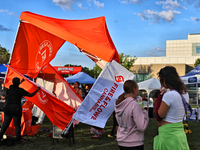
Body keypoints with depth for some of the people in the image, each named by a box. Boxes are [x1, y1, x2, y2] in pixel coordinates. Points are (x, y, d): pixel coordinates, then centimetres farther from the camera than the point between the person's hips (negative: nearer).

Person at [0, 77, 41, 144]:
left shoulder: (10, 88, 6)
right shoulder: (20, 90, -9)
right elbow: (31, 95, -5)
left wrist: (21, 82, 45)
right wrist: (37, 90, 9)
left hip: (8, 108, 5)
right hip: (16, 108, -5)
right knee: (17, 124, 3)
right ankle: (18, 139, 9)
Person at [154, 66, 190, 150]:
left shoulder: (169, 95, -20)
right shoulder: (185, 93, 7)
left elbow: (159, 116, -12)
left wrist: (160, 96, -7)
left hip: (168, 134, -8)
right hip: (180, 132, 9)